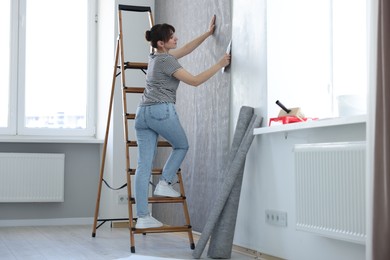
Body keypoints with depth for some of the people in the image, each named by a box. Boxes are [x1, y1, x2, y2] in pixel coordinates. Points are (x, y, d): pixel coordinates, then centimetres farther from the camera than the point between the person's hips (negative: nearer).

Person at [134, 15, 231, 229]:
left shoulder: (156, 56, 21)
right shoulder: (166, 60, -5)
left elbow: (186, 49, 32)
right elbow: (194, 81, -5)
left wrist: (207, 33, 34)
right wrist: (220, 65, 0)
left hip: (142, 113, 8)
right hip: (161, 111, -8)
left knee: (144, 165, 1)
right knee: (181, 146, 20)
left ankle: (142, 217, 0)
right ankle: (164, 183, 7)